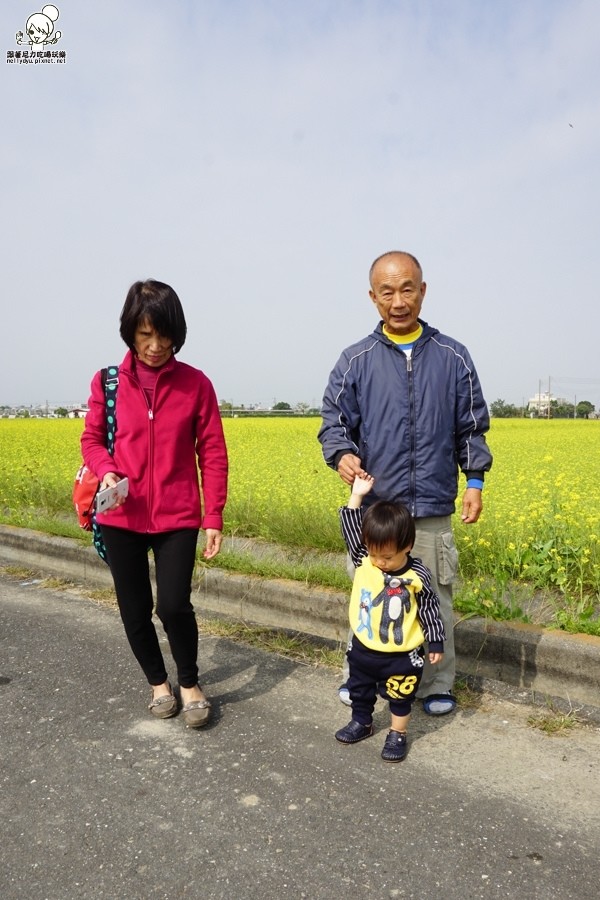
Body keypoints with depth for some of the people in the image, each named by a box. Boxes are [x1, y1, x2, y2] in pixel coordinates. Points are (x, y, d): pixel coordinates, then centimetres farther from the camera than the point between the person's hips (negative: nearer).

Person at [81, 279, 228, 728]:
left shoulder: (196, 383, -3)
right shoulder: (107, 382, -1)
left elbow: (212, 454, -1)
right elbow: (93, 439, 9)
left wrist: (214, 516, -5)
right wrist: (106, 471, -14)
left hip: (177, 518, -2)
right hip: (122, 518, 2)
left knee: (174, 606, -8)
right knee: (135, 611, 10)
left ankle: (190, 683, 20)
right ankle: (158, 681, 36)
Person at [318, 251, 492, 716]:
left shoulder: (454, 357, 5)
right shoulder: (355, 360, 2)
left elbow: (472, 428, 10)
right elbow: (334, 422, 2)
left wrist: (475, 482, 3)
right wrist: (342, 455, -18)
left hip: (433, 508, 1)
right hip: (374, 506, 0)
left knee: (436, 600, 10)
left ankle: (438, 687, 28)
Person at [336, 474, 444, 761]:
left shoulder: (417, 576, -21)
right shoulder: (363, 561, -14)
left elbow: (429, 609, -9)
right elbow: (351, 530, -15)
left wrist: (436, 642, -4)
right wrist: (356, 496, -20)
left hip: (402, 655, -4)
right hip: (363, 649, 4)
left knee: (400, 697, 17)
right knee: (359, 689, 24)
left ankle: (398, 734, 38)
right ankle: (361, 722, 48)